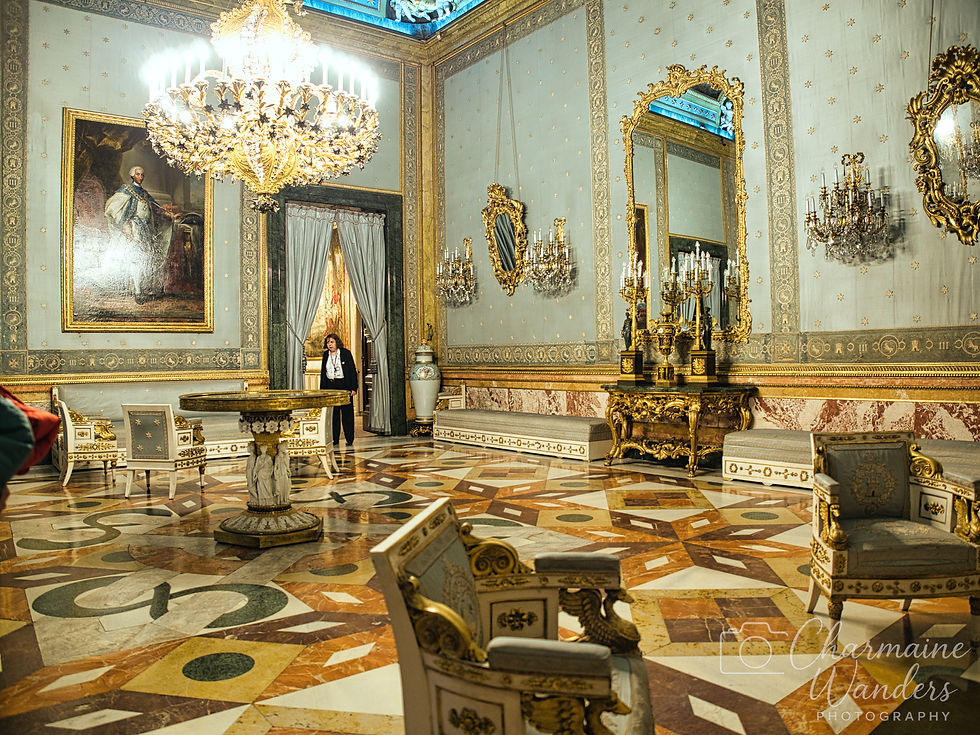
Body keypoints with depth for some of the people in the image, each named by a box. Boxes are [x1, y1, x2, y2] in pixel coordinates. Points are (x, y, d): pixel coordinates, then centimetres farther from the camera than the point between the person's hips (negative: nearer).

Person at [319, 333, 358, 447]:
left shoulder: (346, 353, -2)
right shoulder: (326, 355, 10)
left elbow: (353, 371, -4)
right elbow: (323, 372, 15)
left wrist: (354, 388, -10)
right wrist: (322, 389, 9)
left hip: (344, 386, -4)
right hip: (330, 386, 4)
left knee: (347, 413, 0)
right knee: (333, 414, 4)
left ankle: (350, 440, 7)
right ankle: (335, 440, 11)